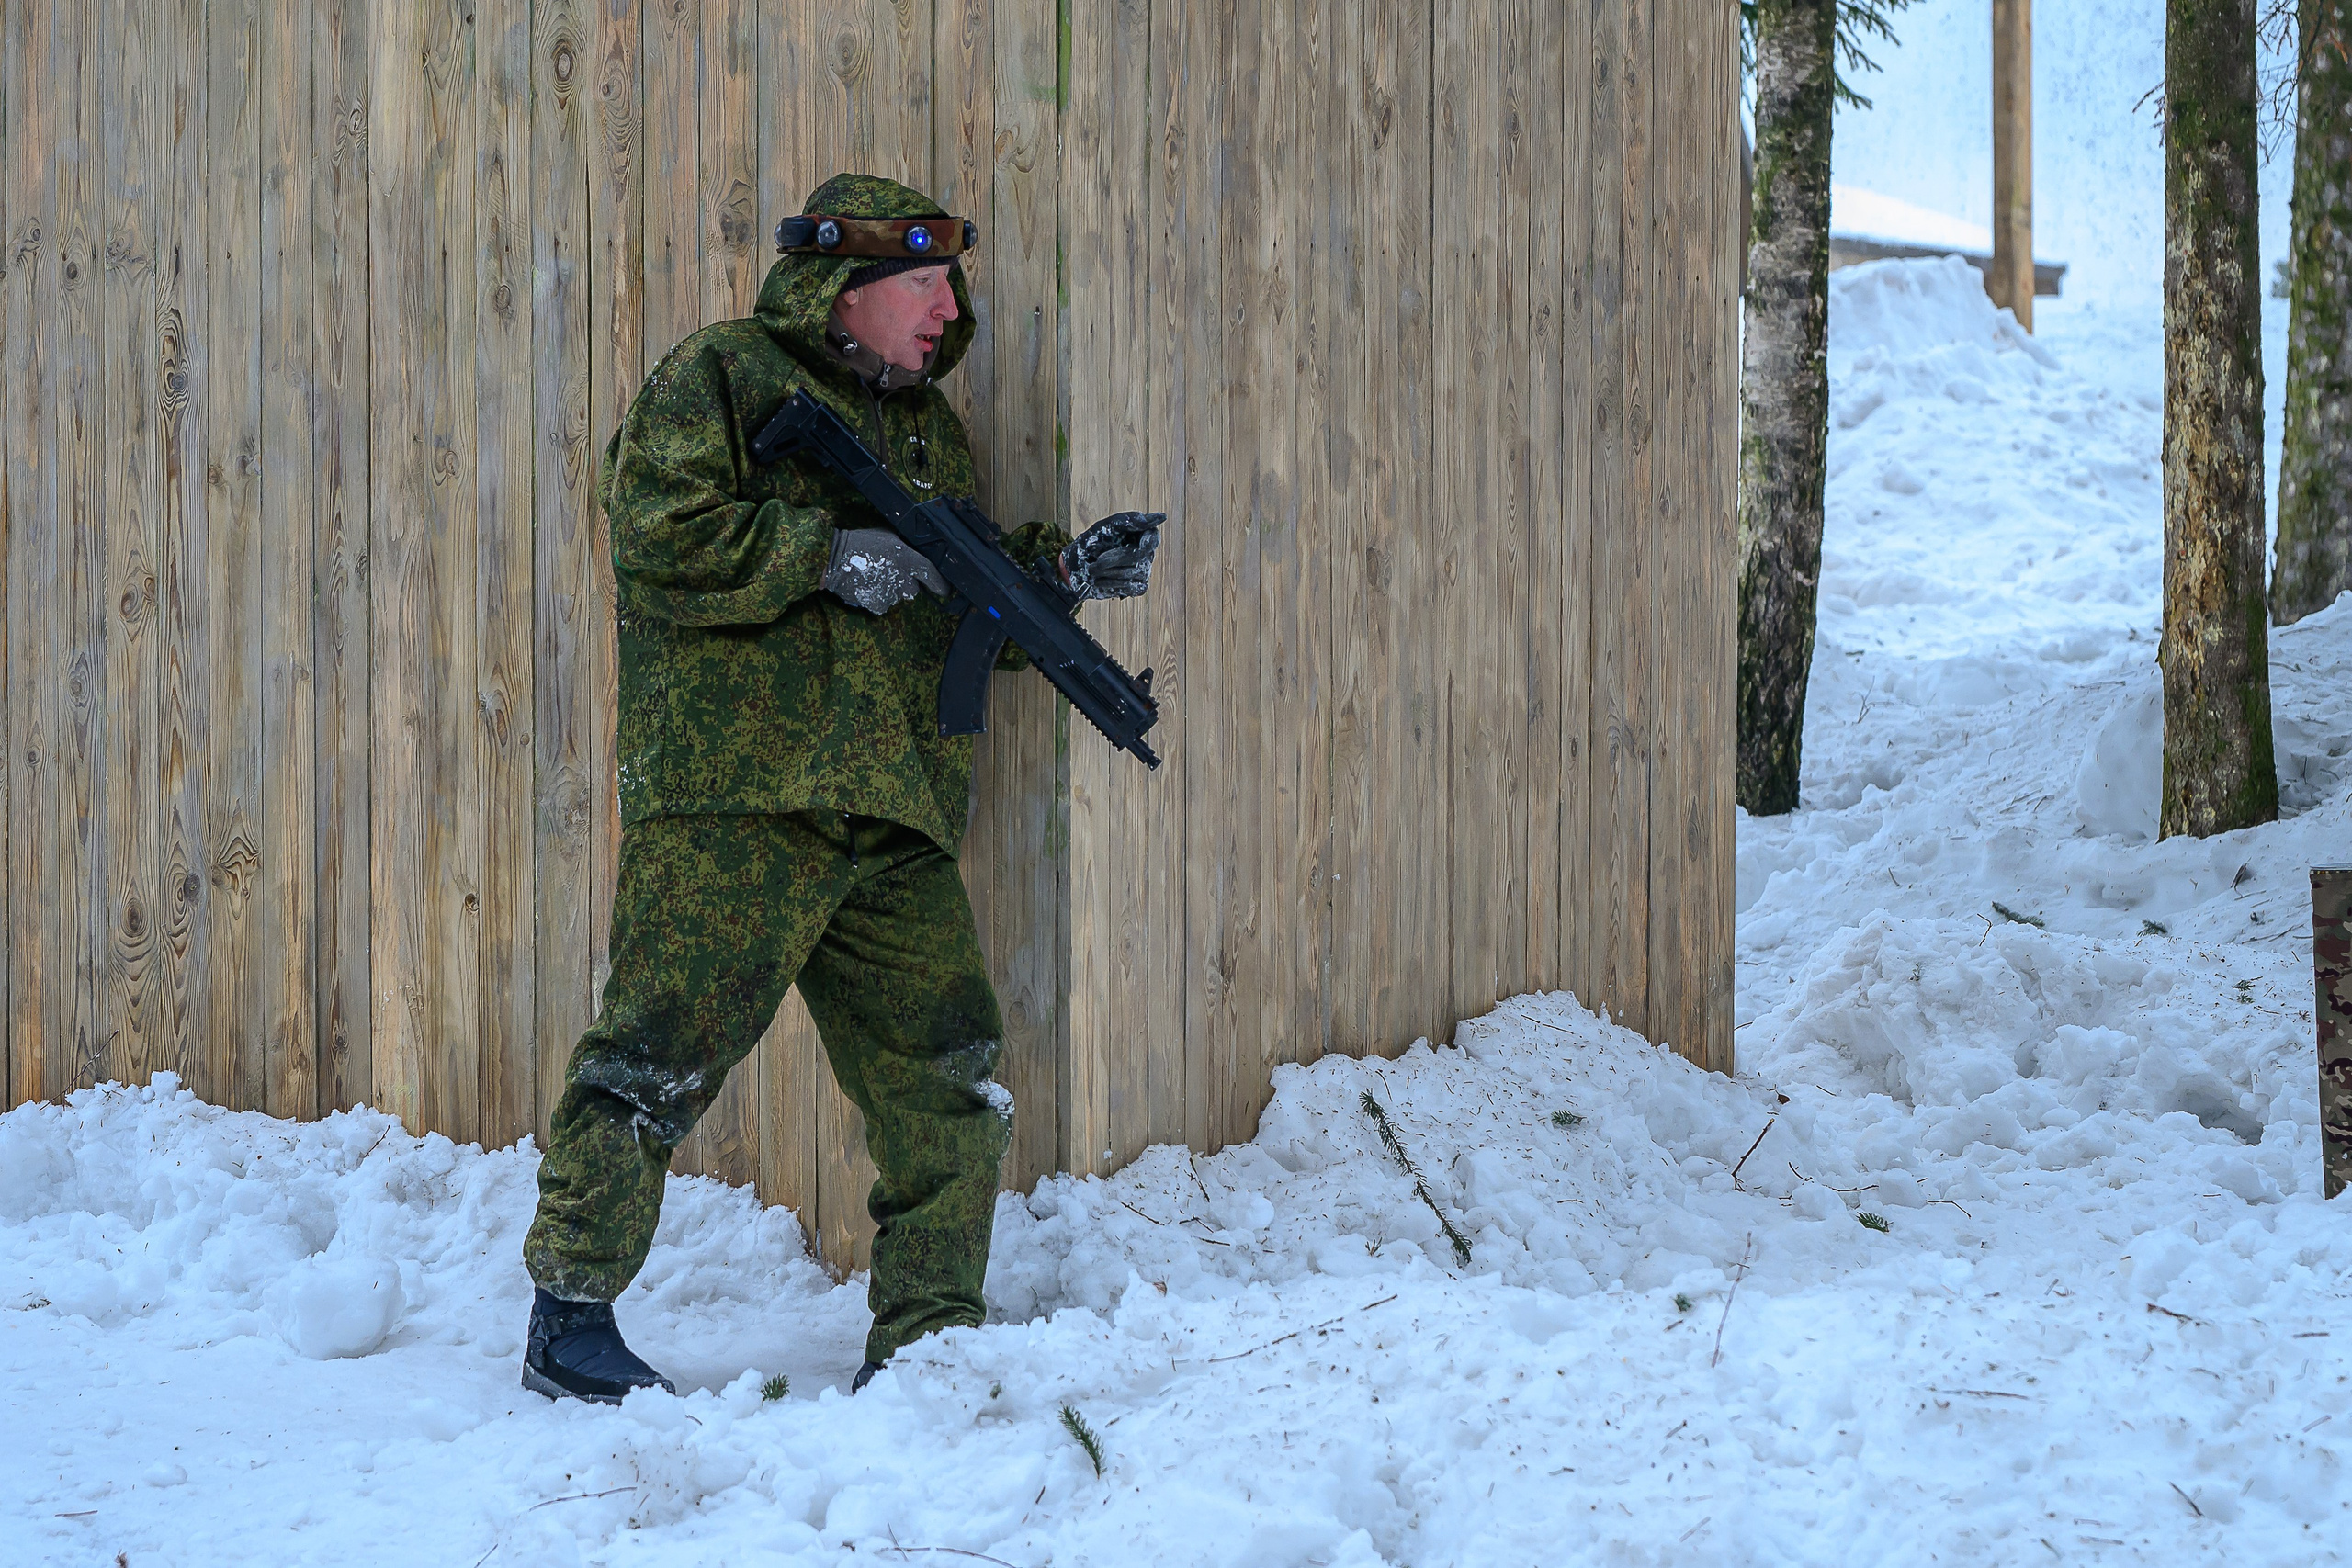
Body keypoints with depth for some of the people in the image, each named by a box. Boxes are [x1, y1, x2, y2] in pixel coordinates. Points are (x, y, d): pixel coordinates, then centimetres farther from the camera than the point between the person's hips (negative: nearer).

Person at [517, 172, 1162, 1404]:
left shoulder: (931, 430, 23)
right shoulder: (718, 379, 0)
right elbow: (661, 541, -14)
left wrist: (1060, 575, 8)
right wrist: (833, 553, -13)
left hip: (894, 821, 7)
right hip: (734, 799, -7)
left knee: (951, 1084, 3)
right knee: (659, 1053, -7)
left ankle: (925, 1346, 12)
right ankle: (568, 1321, 4)